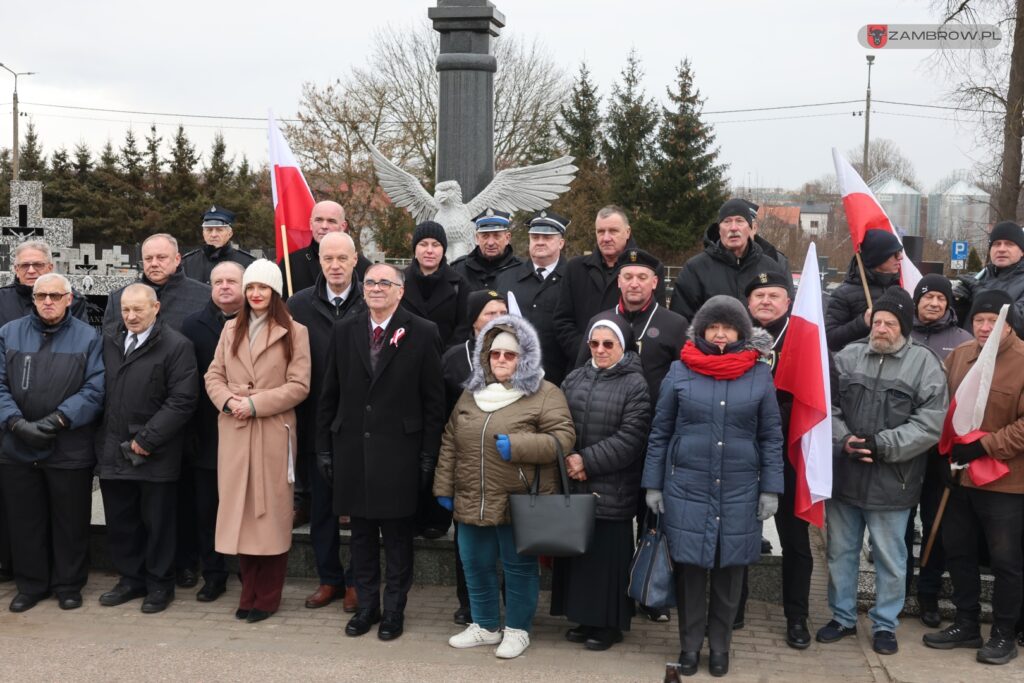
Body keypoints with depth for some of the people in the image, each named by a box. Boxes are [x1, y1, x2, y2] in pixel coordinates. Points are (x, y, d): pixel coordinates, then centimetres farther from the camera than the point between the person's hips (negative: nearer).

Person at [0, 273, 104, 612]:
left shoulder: (88, 338, -1)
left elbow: (95, 389, -9)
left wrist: (58, 419, -19)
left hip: (70, 450, -2)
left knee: (70, 521, 8)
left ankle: (68, 584, 23)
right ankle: (30, 584, 27)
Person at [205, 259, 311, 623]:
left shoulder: (294, 332, -1)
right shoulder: (231, 329, 14)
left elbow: (299, 386, -6)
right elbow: (214, 376, 12)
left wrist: (255, 404, -13)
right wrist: (228, 401, -8)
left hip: (273, 432, -4)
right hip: (234, 431, 4)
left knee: (271, 511, 1)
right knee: (240, 509, 6)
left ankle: (267, 596, 11)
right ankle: (249, 590, 17)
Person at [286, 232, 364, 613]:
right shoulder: (300, 305, 2)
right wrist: (295, 421, -2)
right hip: (317, 423, 3)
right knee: (321, 505, 12)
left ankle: (356, 580, 20)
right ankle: (329, 578, 25)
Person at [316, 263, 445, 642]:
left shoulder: (422, 333, -3)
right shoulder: (343, 331, 7)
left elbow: (434, 401, -3)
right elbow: (329, 395, 9)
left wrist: (428, 455, -6)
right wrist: (324, 447, 6)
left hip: (399, 451, -3)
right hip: (352, 450, 3)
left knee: (398, 536, 6)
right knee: (361, 534, 12)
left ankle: (394, 609, 20)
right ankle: (366, 605, 25)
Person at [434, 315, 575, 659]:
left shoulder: (545, 393, -6)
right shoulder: (471, 393, 11)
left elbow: (563, 438, -14)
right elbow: (450, 443, 13)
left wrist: (517, 445, -23)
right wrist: (444, 487, 9)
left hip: (519, 503, -5)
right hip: (472, 502, 5)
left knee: (519, 567, 7)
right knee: (475, 566, 15)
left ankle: (517, 629, 23)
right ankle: (485, 625, 32)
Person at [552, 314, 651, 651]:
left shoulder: (635, 384, -6)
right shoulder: (574, 379, 11)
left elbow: (630, 437, -14)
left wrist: (588, 461, -16)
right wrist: (567, 458, -7)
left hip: (612, 488, -5)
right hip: (573, 484, 5)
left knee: (608, 553, 2)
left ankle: (610, 623, 16)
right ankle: (584, 617, 25)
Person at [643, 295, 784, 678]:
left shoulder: (760, 374, 0)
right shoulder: (680, 371, -1)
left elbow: (771, 437, 4)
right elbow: (660, 431, 3)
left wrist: (770, 489, 0)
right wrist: (653, 484, 1)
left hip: (739, 491, 1)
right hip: (686, 487, 0)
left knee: (730, 569, 9)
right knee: (689, 566, 5)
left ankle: (720, 645, 26)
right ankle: (690, 644, 21)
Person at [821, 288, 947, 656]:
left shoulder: (924, 363, -4)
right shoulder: (848, 356, 4)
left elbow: (931, 424, -11)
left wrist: (881, 445, -17)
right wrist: (843, 440, -13)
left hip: (891, 481, -3)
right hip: (843, 474, 3)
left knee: (890, 558, 9)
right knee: (841, 551, 14)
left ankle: (885, 624, 25)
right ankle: (842, 617, 30)